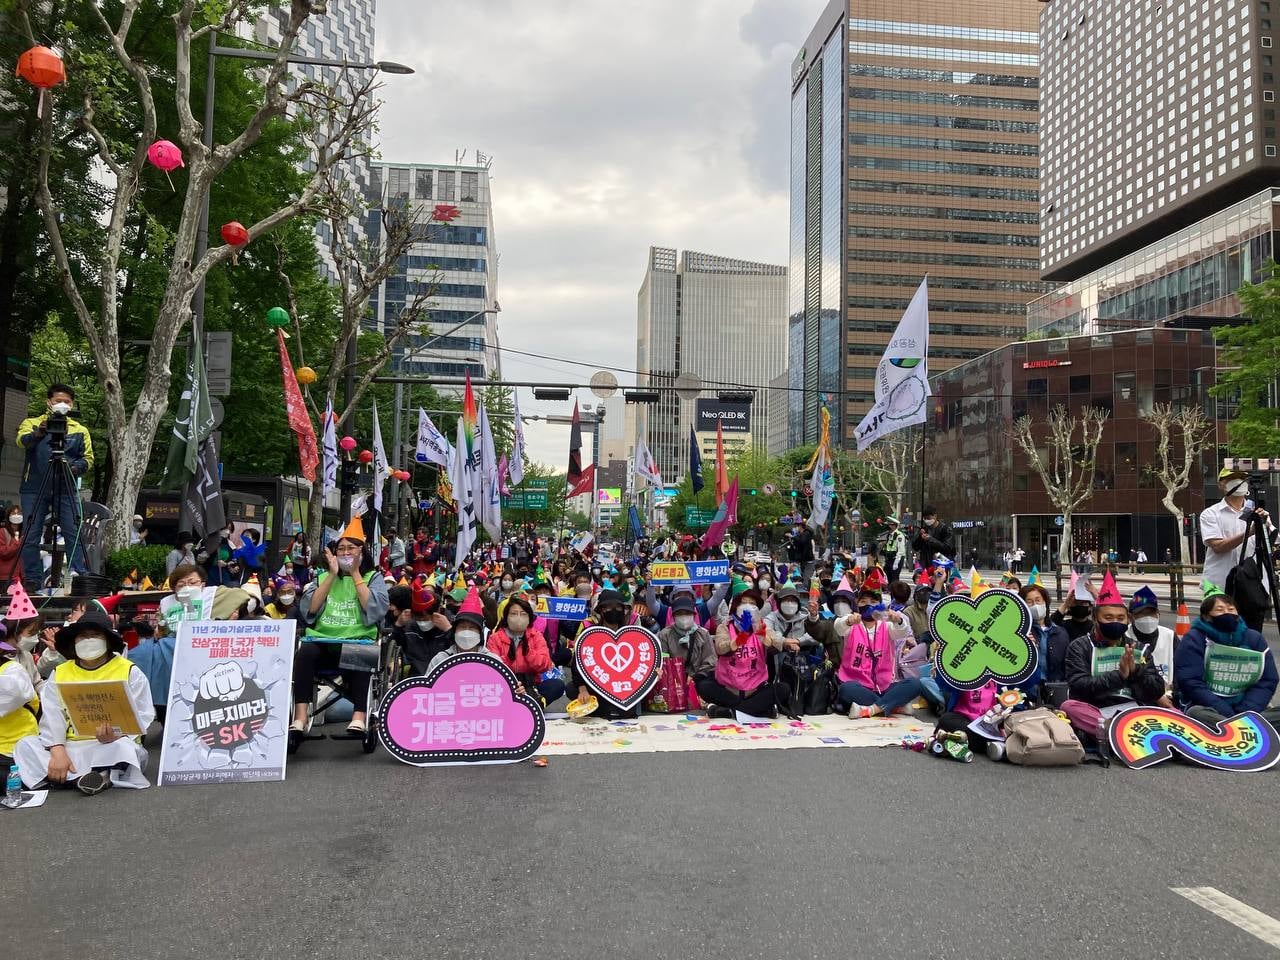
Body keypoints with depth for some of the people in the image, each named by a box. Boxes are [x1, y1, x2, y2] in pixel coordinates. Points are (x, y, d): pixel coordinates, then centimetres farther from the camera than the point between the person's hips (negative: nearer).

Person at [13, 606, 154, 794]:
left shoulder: (130, 672, 3)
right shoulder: (60, 673, 13)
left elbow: (140, 716, -4)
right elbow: (53, 718, 2)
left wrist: (117, 736, -25)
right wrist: (57, 751, -16)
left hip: (112, 745, -4)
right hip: (71, 747, 4)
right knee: (25, 745, -20)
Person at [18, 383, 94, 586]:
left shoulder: (80, 430, 12)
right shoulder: (32, 423, 9)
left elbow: (88, 458, 6)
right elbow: (23, 440, -13)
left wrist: (75, 467, -16)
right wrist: (39, 433, -34)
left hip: (66, 489, 0)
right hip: (34, 488, 0)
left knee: (74, 534, -6)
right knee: (32, 536, 1)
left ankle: (80, 577, -3)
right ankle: (32, 581, 8)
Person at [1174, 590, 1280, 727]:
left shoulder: (1254, 639, 9)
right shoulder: (1194, 640, -3)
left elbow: (1267, 681, 4)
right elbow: (1190, 683, -13)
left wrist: (1246, 714, -12)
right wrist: (1227, 715, -21)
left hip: (1245, 709, 4)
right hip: (1208, 707, -4)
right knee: (1197, 714, -38)